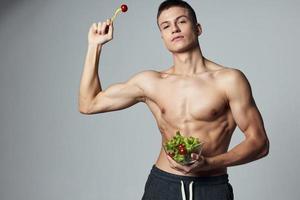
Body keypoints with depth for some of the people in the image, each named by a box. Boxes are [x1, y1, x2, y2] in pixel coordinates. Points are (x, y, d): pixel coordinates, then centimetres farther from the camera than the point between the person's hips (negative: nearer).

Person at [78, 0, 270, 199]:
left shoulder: (229, 80, -7)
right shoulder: (149, 82, 3)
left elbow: (259, 143, -6)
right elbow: (88, 104, 8)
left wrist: (208, 164, -20)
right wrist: (95, 45, 5)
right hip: (162, 184, 3)